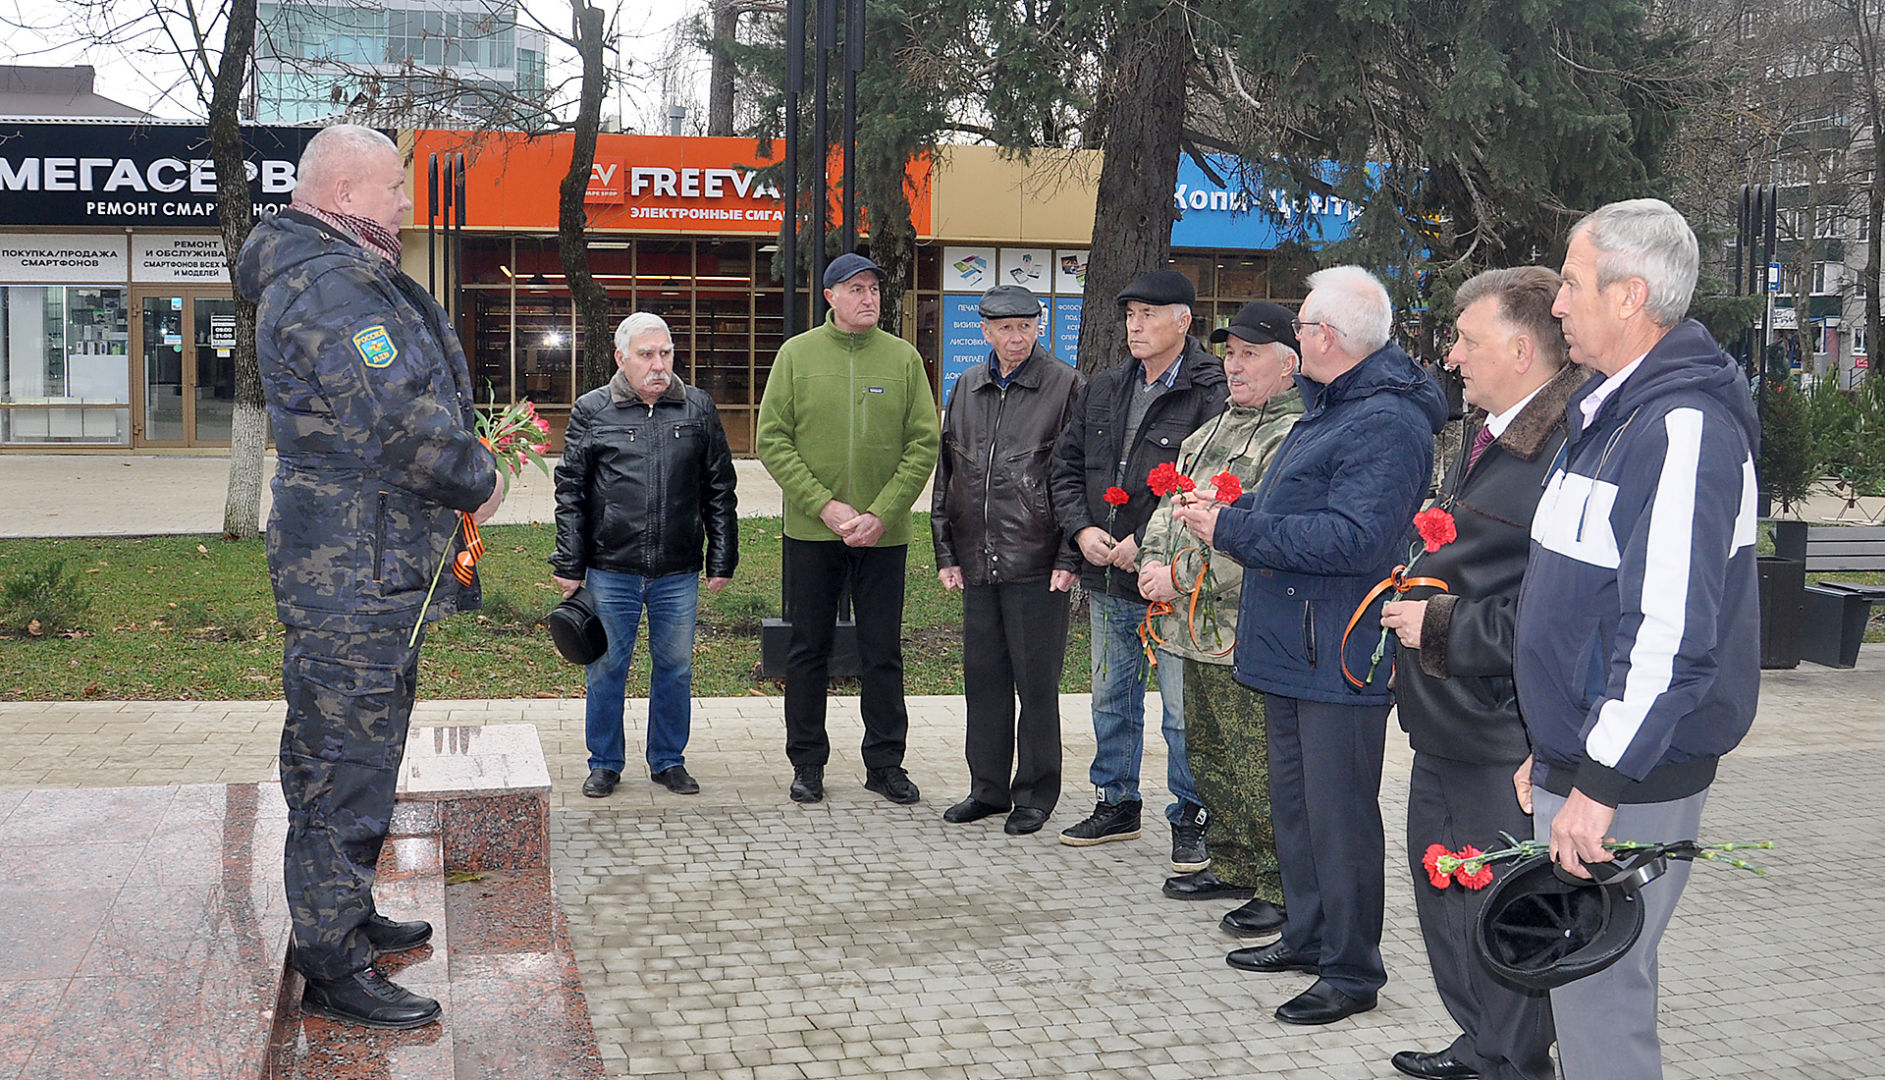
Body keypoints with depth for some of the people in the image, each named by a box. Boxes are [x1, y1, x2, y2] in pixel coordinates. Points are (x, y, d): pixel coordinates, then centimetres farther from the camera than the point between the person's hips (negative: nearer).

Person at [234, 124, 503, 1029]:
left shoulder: (354, 277, 18)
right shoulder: (328, 285, -19)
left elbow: (417, 401, 24)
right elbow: (399, 421, -26)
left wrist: (468, 454, 8)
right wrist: (478, 482, -11)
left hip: (377, 573, 11)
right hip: (355, 579, -11)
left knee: (363, 755, 21)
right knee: (344, 763, -4)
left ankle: (348, 917, 35)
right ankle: (332, 971, 5)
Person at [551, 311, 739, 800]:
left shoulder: (698, 408, 7)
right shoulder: (591, 411, 2)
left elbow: (720, 492, 10)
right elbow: (570, 492, 3)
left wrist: (722, 560, 7)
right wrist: (569, 565, -1)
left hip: (678, 573, 1)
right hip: (610, 570, -1)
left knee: (675, 667, 9)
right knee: (606, 667, 7)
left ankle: (669, 760, 24)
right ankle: (604, 763, 22)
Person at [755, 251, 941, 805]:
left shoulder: (903, 357, 3)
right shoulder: (796, 354, 1)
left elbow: (924, 443, -1)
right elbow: (772, 440, -3)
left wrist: (881, 514, -12)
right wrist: (825, 506, -13)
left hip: (884, 533, 0)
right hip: (811, 531, 0)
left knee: (883, 653, 7)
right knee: (808, 649, 8)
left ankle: (885, 762, 18)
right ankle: (808, 762, 19)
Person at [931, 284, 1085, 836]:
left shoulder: (1066, 387, -3)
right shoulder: (967, 389, 12)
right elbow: (945, 475, 17)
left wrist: (1069, 558, -10)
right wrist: (946, 553, 11)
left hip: (1037, 563, -5)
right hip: (978, 562, 5)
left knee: (1036, 682, 3)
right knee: (982, 679, 12)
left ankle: (1035, 795, 15)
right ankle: (988, 788, 24)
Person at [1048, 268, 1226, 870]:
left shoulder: (1211, 393, -13)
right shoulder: (1103, 390, 11)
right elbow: (1067, 465, 16)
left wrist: (1148, 542, -19)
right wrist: (1082, 529, -1)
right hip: (1107, 578, 7)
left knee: (1184, 711, 1)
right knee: (1111, 699, 19)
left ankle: (1191, 820, 16)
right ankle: (1118, 804, 34)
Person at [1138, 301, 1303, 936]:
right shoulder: (1216, 427, 18)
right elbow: (1172, 501, 20)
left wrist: (1183, 576, -18)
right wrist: (1154, 561, 1)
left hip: (1248, 634, -10)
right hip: (1197, 627, 10)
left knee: (1259, 770, -3)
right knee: (1208, 756, 19)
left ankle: (1280, 890, 10)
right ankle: (1232, 867, 34)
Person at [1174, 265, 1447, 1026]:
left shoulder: (1384, 422, -19)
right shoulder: (1331, 407, 16)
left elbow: (1351, 538, -28)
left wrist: (1234, 529, -23)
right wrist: (1234, 513, 6)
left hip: (1339, 657, -11)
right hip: (1293, 645, 11)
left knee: (1339, 814, -2)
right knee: (1294, 801, 20)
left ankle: (1352, 971, 10)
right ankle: (1307, 935, 34)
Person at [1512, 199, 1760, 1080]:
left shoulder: (1684, 426, -19)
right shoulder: (1611, 412, 14)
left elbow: (1672, 632, -25)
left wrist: (1602, 783, -23)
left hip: (1629, 781, -10)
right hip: (1577, 762, 10)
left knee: (1598, 996, -1)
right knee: (1581, 983, 18)